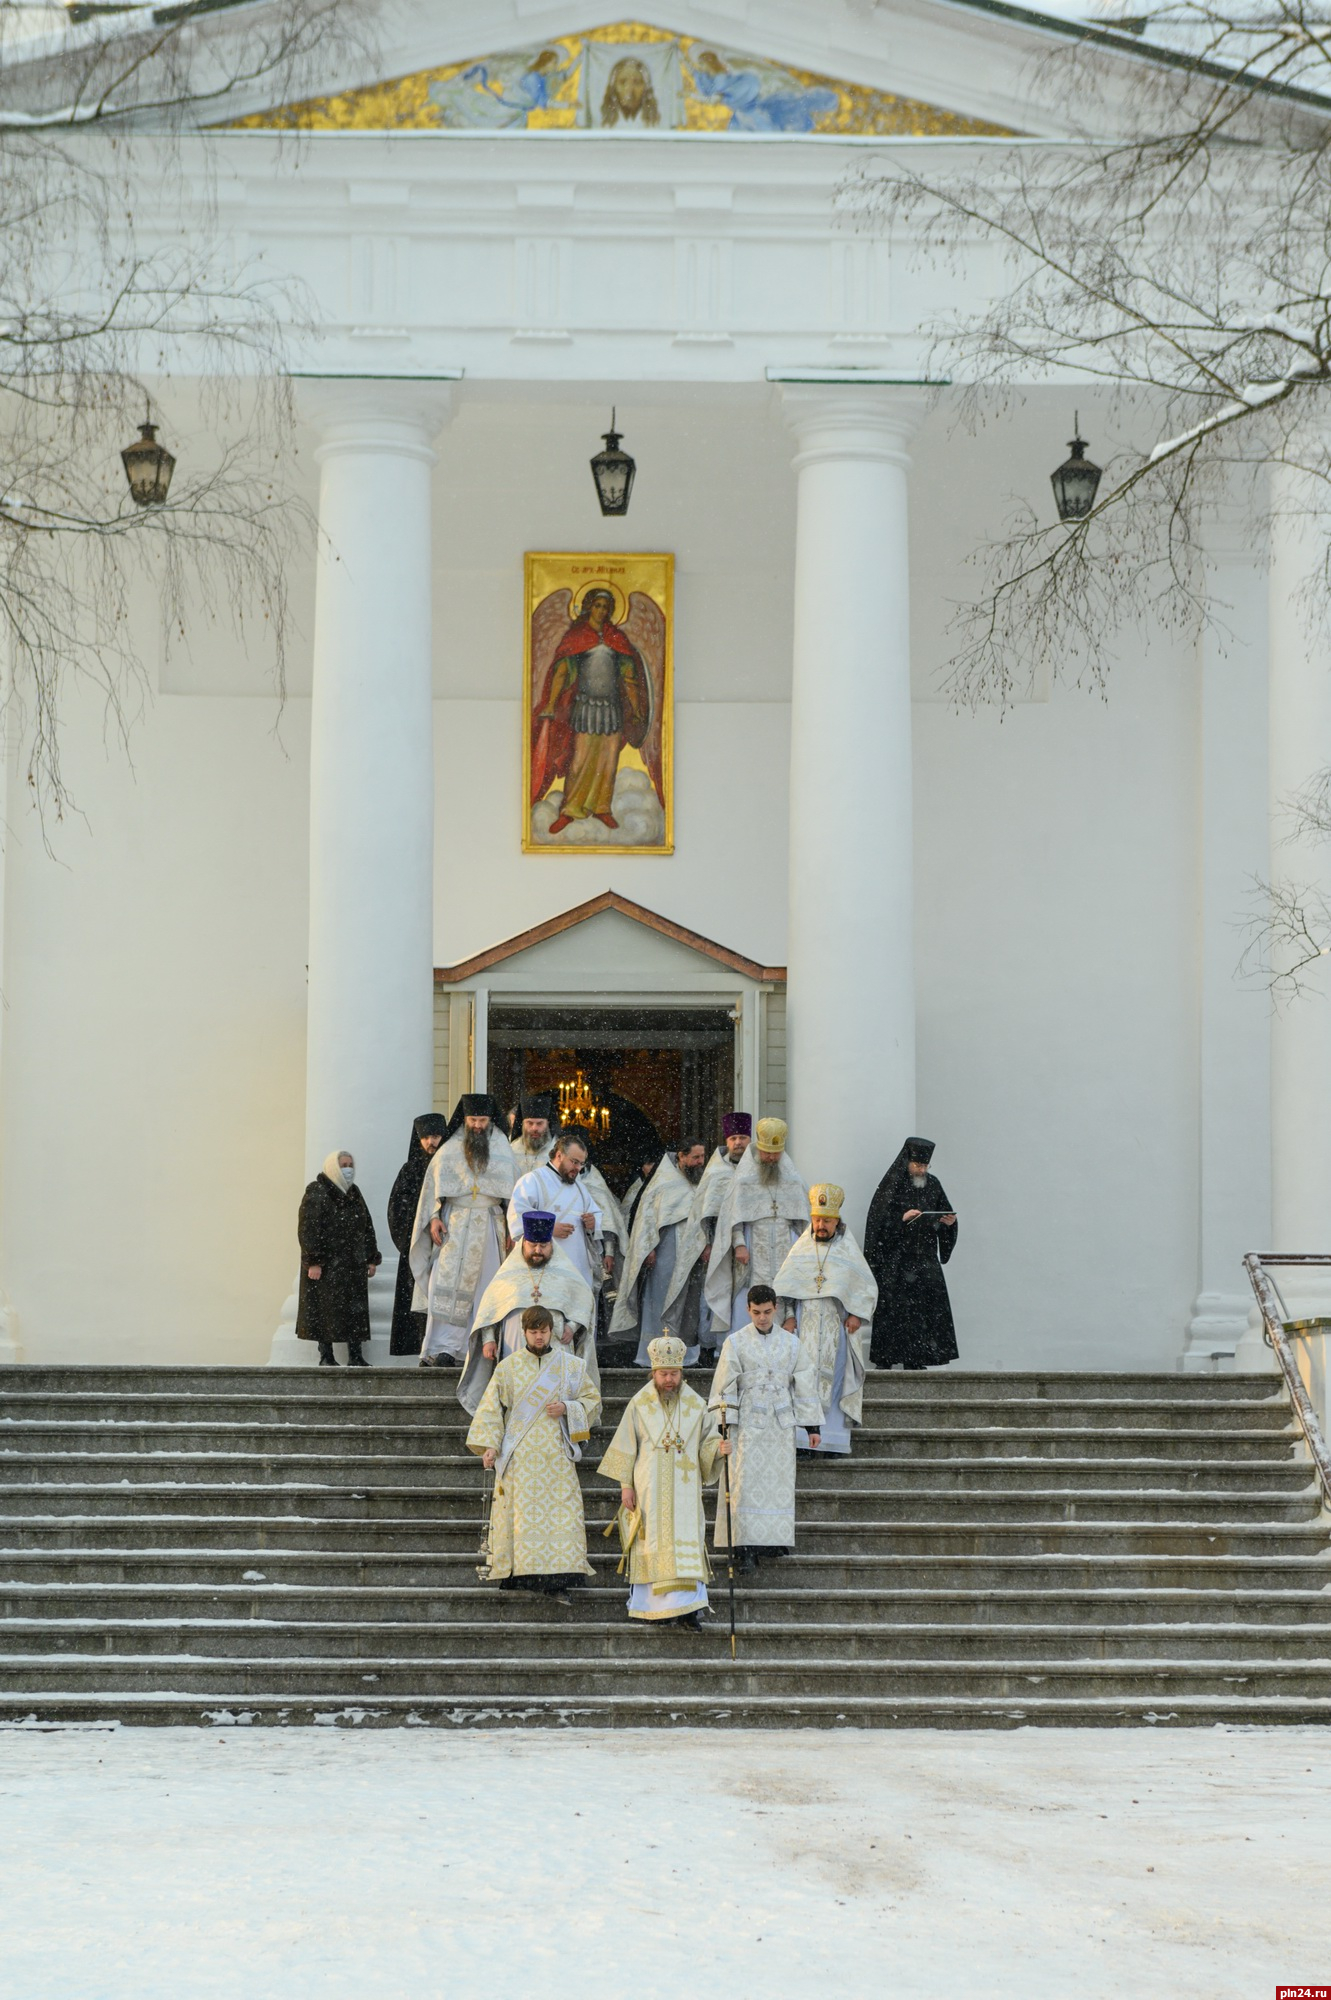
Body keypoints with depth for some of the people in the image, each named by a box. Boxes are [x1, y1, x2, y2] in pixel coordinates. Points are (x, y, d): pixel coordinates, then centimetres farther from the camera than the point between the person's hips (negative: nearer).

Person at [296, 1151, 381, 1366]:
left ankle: (355, 1356, 5)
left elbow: (367, 1227, 18)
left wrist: (372, 1258, 12)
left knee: (356, 1308, 2)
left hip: (353, 1264, 6)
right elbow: (308, 1229, -13)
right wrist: (313, 1262, -19)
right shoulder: (316, 1194, -6)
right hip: (326, 1265, -6)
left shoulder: (354, 1193, 15)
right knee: (325, 1307, -5)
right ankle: (326, 1355, 1)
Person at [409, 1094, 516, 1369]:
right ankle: (443, 1349, -14)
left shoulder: (503, 1150, 6)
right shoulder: (450, 1150, 5)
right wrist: (434, 1218, -5)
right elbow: (435, 1184, 7)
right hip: (454, 1225, -1)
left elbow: (513, 1191, 7)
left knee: (483, 1287, 0)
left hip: (488, 1228, 1)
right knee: (447, 1286, -10)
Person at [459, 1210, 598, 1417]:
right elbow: (489, 1306, 14)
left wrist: (573, 1326, -3)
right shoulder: (508, 1273, 14)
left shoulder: (565, 1272, 13)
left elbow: (585, 1301, 14)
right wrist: (488, 1339, 2)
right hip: (516, 1349, 0)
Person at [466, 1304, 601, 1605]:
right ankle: (521, 1574, -2)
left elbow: (593, 1402, 14)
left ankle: (556, 1581, -6)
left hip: (556, 1454, 1)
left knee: (560, 1511, -7)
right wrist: (489, 1445, -7)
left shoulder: (570, 1365, 10)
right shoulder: (509, 1366, 8)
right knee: (522, 1512, -7)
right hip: (520, 1455, -1)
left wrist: (567, 1408, -6)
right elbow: (491, 1408, 5)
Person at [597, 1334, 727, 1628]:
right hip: (649, 1490, 0)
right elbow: (626, 1447, 4)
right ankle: (654, 1605, 5)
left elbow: (707, 1442, 6)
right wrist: (625, 1485, -1)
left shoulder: (696, 1405, 5)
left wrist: (718, 1449, -17)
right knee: (653, 1543, -1)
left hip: (684, 1490, 0)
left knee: (686, 1543, -8)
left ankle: (687, 1607, -13)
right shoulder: (639, 1405, 2)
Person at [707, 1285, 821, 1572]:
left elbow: (805, 1383, 10)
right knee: (747, 1482, -9)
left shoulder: (791, 1343, 8)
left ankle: (776, 1540, 7)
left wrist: (811, 1425, 7)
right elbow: (725, 1386, 0)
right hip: (749, 1422, -2)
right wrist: (724, 1423, -9)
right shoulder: (736, 1342, 2)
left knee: (780, 1481, -1)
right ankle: (747, 1548, -11)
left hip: (782, 1423, 2)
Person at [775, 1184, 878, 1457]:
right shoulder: (801, 1250, 9)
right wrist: (787, 1316, -5)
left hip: (838, 1327, -1)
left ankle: (836, 1441, -3)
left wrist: (857, 1315, -7)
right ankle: (802, 1438, -9)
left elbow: (868, 1288, 7)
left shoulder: (849, 1251, 6)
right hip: (805, 1326, 1)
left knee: (836, 1380, -4)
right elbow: (783, 1287, 8)